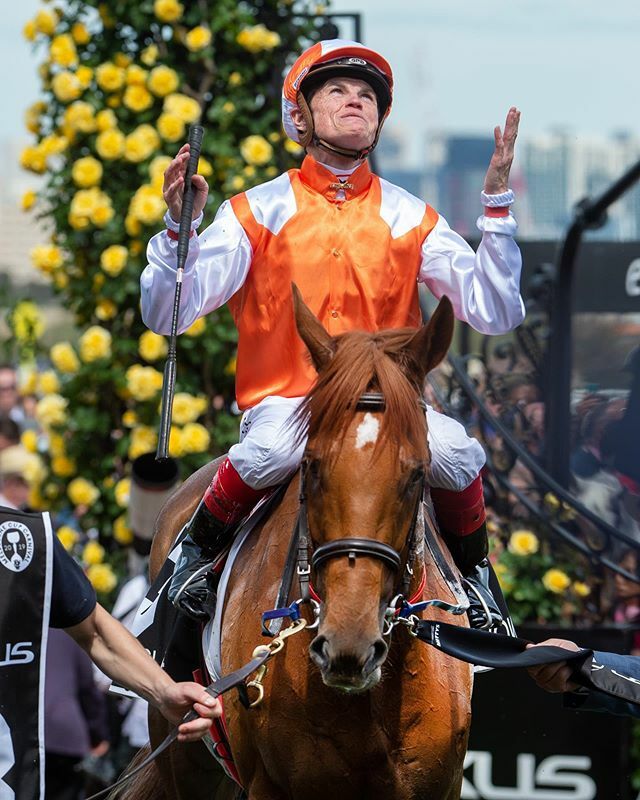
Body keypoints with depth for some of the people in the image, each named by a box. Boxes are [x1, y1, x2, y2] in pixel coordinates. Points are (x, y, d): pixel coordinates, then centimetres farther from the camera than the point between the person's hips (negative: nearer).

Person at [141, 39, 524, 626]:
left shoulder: (412, 219, 7)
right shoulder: (258, 213, 2)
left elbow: (495, 313, -1)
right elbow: (166, 314, -5)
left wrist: (497, 204, -8)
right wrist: (179, 227, -22)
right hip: (284, 400, -2)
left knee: (457, 455, -28)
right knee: (269, 451, -36)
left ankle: (472, 576, 3)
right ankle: (199, 552, -5)